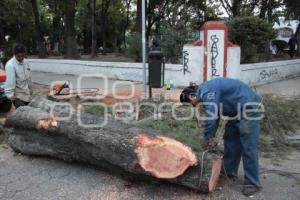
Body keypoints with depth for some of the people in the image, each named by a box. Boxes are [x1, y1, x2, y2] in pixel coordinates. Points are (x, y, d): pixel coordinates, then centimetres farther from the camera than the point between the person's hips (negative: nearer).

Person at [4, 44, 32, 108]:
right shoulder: (10, 65, -19)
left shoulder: (26, 62, 5)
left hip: (26, 93, 8)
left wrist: (30, 89, 20)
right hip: (18, 96, -8)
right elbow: (10, 80, -25)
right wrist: (10, 95, -28)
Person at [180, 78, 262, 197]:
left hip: (249, 107, -10)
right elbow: (214, 115, 15)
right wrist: (211, 136, 10)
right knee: (230, 139, 15)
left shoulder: (207, 92, -22)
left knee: (248, 146, -10)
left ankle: (252, 183, -5)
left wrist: (207, 137, -11)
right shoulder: (205, 93, 10)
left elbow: (211, 117, -24)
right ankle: (229, 170, 26)